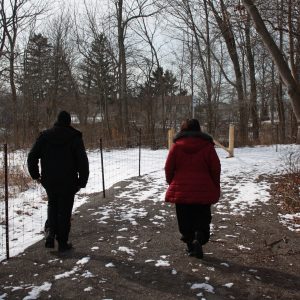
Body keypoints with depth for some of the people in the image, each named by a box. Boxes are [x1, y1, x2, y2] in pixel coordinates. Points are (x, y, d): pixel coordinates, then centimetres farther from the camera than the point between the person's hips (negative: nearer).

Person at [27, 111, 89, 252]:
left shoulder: (45, 136, 2)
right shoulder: (75, 137, -6)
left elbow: (32, 157, 2)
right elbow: (83, 162, -9)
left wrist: (35, 174, 14)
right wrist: (82, 181, -2)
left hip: (48, 181, 3)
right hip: (68, 182, -2)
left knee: (52, 205, 24)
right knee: (65, 210, 7)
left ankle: (50, 231, 4)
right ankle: (63, 243, 12)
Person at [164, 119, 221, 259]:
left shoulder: (176, 146, -2)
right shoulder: (207, 146, -2)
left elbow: (169, 168, 0)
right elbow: (216, 169, -2)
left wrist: (172, 184, 16)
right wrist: (215, 188, 10)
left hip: (181, 191, 1)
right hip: (203, 191, 0)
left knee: (185, 221, 14)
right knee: (202, 219, 9)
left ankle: (190, 245, 17)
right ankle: (198, 240, -14)